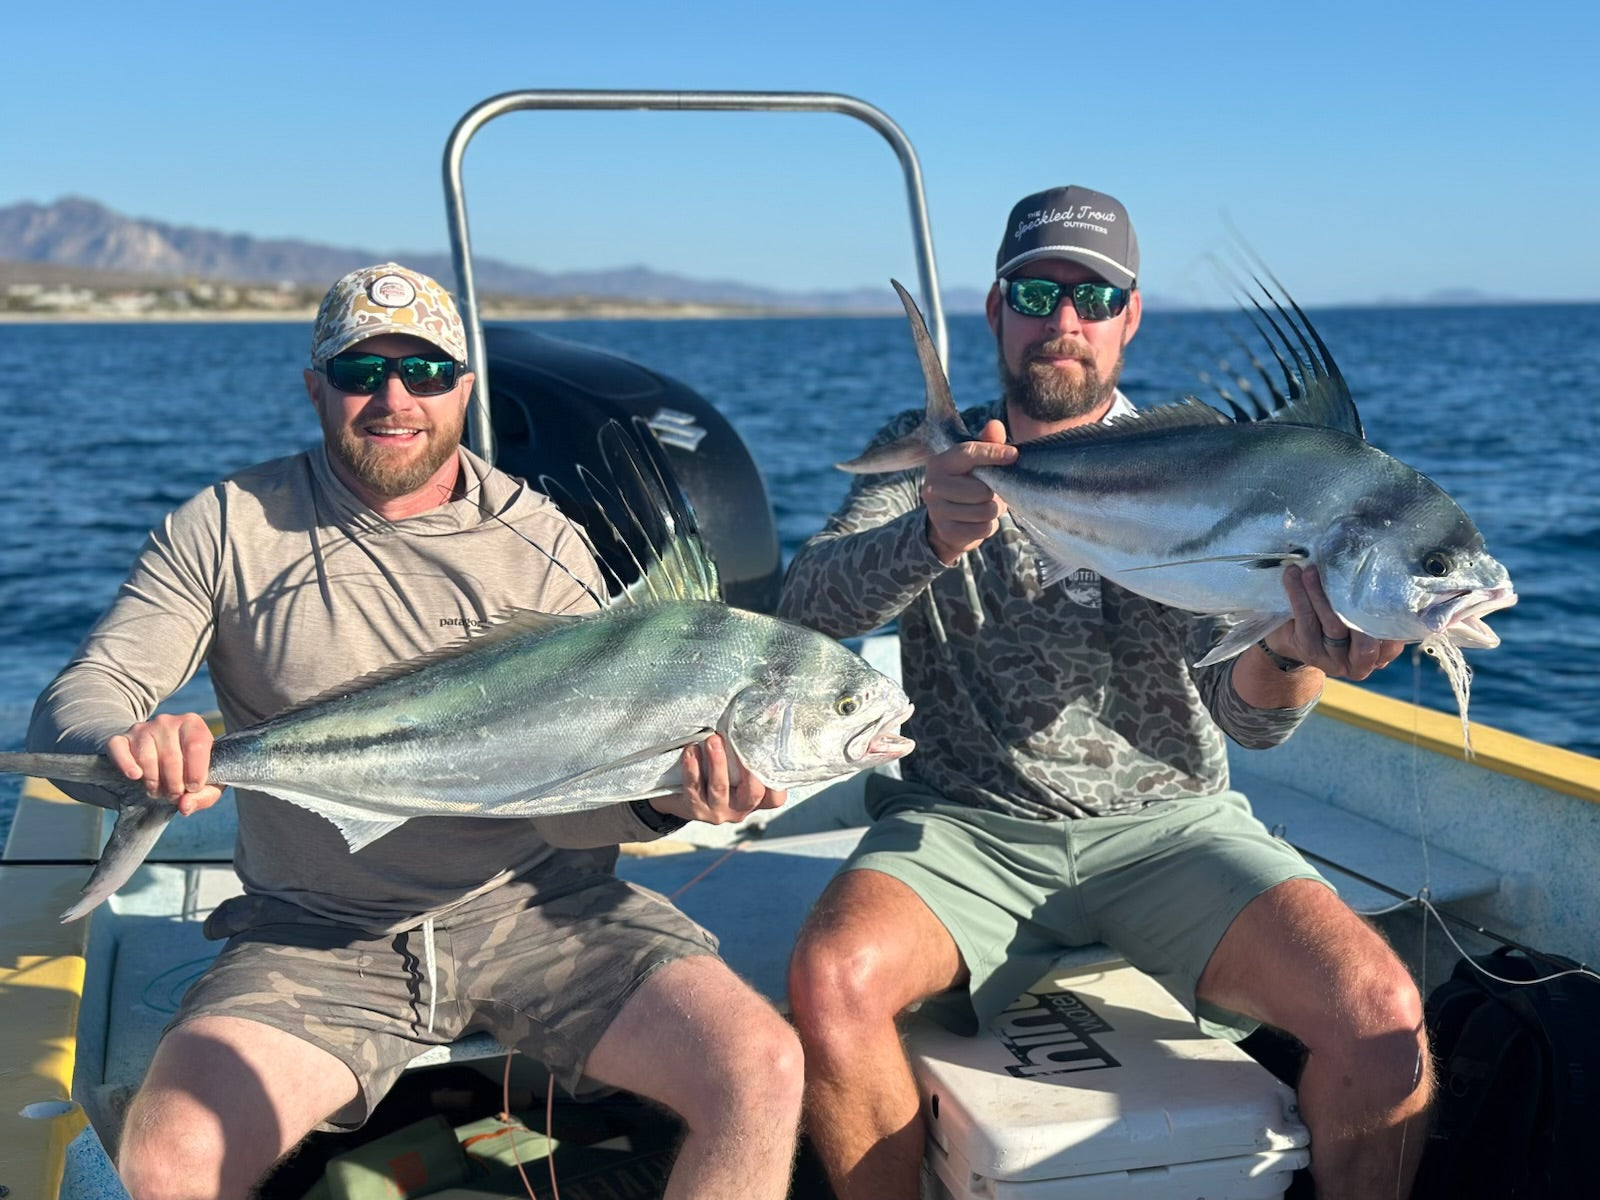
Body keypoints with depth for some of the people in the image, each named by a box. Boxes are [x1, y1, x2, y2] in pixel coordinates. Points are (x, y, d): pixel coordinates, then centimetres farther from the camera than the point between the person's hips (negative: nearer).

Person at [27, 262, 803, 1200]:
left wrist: (662, 798, -26)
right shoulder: (232, 527, 1)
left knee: (766, 1071, -19)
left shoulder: (542, 545, 1)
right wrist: (132, 747, -27)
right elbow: (73, 706, -2)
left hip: (535, 907, 1)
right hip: (319, 937, 0)